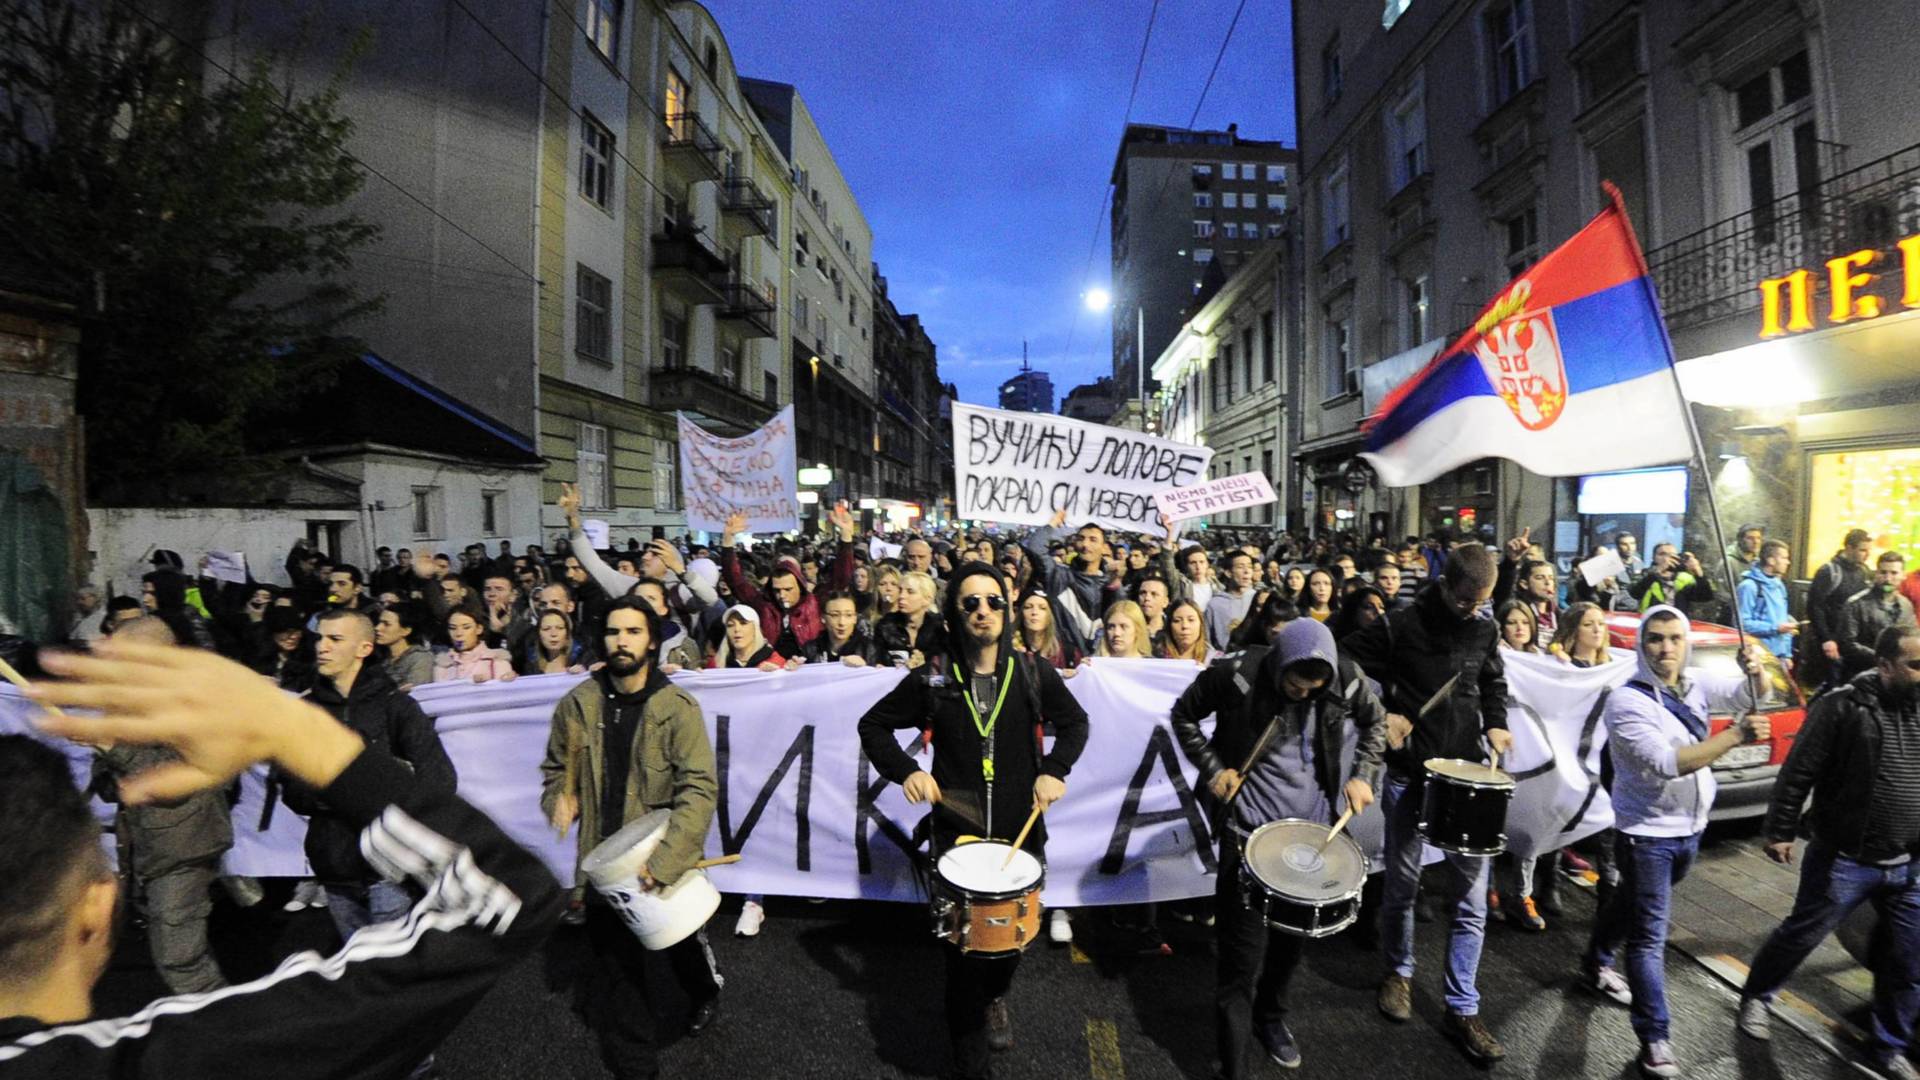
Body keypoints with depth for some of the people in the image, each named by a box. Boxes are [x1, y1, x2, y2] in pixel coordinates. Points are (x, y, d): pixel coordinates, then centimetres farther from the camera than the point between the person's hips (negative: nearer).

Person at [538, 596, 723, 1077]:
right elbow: (556, 768, 12)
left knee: (682, 943, 22)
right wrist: (560, 799, -10)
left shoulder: (678, 707, -16)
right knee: (618, 968, 14)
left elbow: (700, 789, -19)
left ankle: (706, 992, 56)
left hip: (666, 862, -1)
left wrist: (664, 860, -28)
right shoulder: (577, 703, -5)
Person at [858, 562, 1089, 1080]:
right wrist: (905, 770, -13)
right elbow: (873, 725, 3)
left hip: (1022, 833, 2)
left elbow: (1074, 723, 8)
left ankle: (995, 996, 54)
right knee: (965, 952, 5)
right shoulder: (932, 681, -8)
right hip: (957, 835, -2)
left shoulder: (1034, 674, -5)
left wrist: (1054, 770, -8)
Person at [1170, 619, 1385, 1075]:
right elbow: (1184, 714, -2)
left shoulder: (1346, 682, -9)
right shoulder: (1238, 676, -18)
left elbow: (1376, 721, 12)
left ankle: (1270, 1018, 45)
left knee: (1291, 940, 19)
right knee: (1243, 956, -3)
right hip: (1250, 833, -3)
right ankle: (1233, 1067, 12)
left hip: (1314, 831, 4)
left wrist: (1363, 774, 0)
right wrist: (1212, 768, -10)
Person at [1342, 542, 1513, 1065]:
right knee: (1402, 882, 12)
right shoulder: (1399, 626, -13)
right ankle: (1399, 971, 35)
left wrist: (1495, 723, 3)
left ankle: (1462, 1008, 19)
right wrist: (1380, 714, -13)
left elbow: (1493, 680, 19)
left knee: (1469, 895, 5)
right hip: (1409, 774, -3)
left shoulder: (1485, 630, 2)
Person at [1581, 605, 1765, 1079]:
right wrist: (1736, 736, -32)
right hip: (1647, 834, -7)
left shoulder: (1696, 684, 0)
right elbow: (1667, 763, -28)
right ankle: (1655, 1041, 8)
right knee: (1649, 937, -1)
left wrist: (1753, 670, -22)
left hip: (1690, 829, 7)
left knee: (1633, 905, 25)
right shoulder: (1626, 702, -22)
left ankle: (1595, 966, 46)